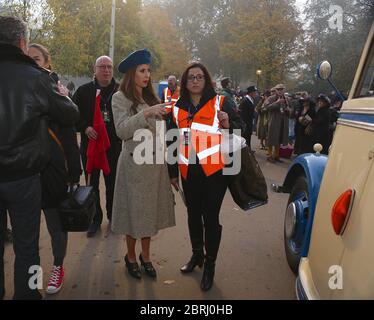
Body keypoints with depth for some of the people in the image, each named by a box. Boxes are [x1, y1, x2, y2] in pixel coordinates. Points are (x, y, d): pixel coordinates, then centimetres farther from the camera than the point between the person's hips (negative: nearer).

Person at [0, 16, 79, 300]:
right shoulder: (36, 78, -10)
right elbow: (71, 116, -3)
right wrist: (61, 95, 15)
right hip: (23, 176, -3)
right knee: (26, 246, 12)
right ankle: (25, 294, 25)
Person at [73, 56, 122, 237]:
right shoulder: (84, 91, 1)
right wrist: (85, 128, -12)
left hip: (114, 146, -1)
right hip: (90, 144, 1)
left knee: (112, 183, 10)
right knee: (92, 183, 9)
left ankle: (113, 216, 29)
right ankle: (95, 219, 25)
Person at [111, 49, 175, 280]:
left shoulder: (151, 97, 12)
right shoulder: (120, 98, -3)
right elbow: (122, 130, -16)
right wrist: (146, 113, -24)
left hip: (156, 161, 5)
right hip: (135, 162, -4)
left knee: (151, 209, 10)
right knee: (134, 210, 5)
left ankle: (146, 256, 28)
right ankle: (131, 257, 26)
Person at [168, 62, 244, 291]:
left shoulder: (220, 103, -1)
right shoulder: (178, 108, 9)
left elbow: (241, 128, 0)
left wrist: (228, 124, -22)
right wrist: (173, 172, 14)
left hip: (214, 171, -4)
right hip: (189, 172, 4)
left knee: (211, 217, 0)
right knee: (193, 214, 16)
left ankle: (210, 265, 17)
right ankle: (197, 255, 36)